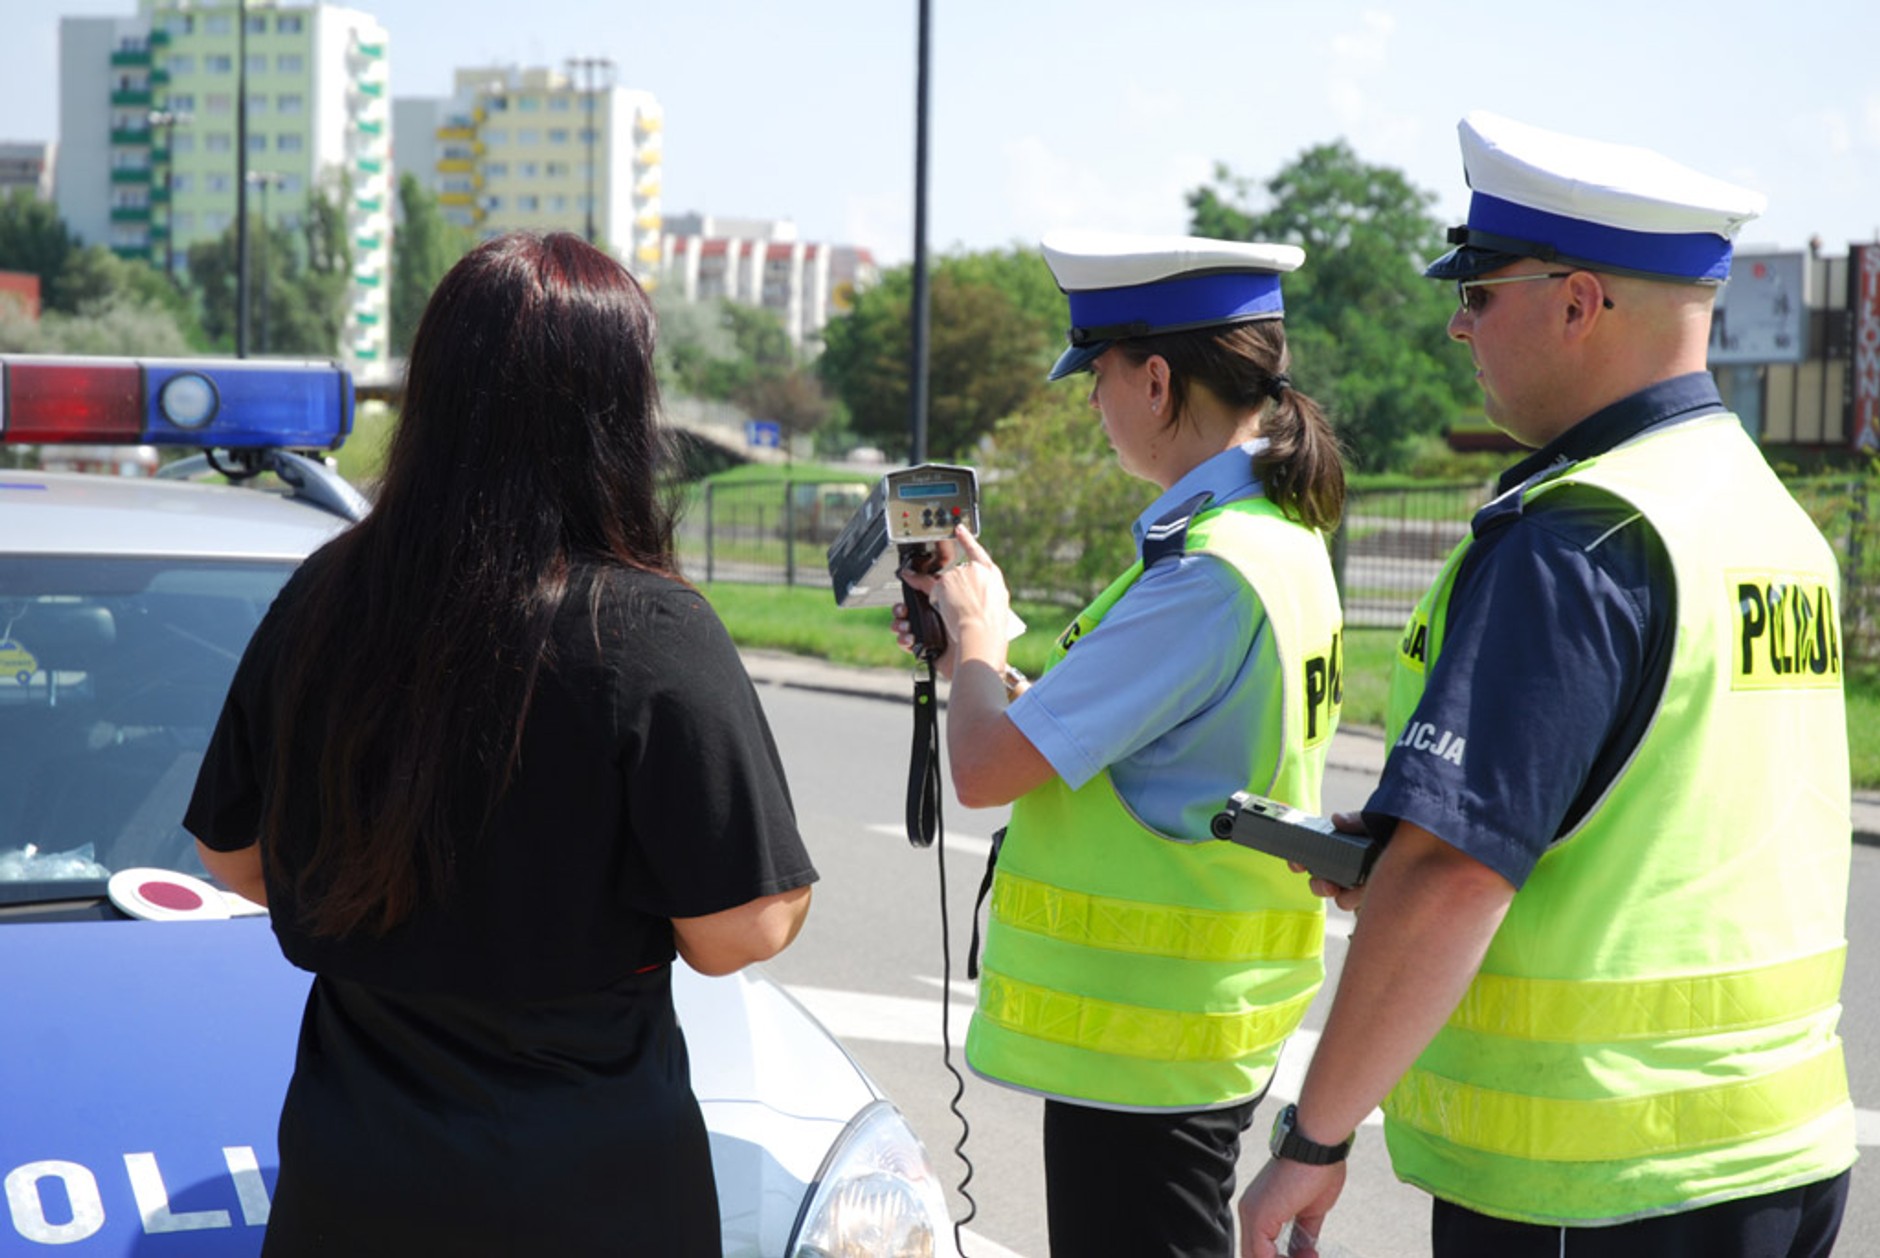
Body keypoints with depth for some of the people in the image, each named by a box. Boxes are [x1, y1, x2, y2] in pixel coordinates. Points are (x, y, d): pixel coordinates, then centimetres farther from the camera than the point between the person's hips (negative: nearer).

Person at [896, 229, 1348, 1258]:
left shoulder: (1211, 574, -23)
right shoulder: (1282, 538, 9)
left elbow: (986, 769, -22)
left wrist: (976, 633, -3)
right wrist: (978, 652, 13)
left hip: (1144, 1048, -10)